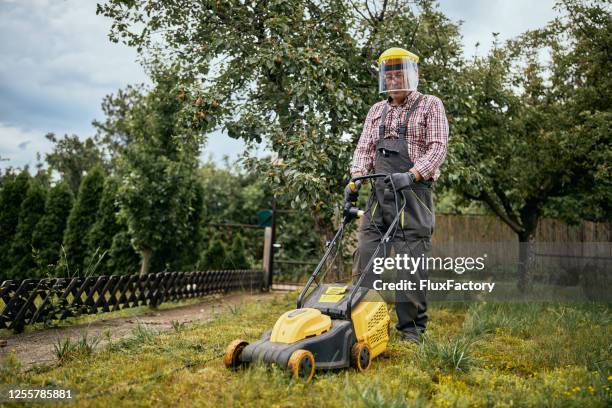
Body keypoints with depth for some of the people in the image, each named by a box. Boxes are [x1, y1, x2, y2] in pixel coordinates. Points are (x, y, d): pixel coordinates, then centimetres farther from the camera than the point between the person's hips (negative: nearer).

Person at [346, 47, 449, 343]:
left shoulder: (430, 105, 7)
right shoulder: (377, 111, 22)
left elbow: (438, 147, -5)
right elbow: (364, 148, 15)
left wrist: (412, 174, -20)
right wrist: (356, 178, -3)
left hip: (413, 193, -5)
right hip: (379, 192, 5)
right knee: (366, 256, 1)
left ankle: (412, 328, 6)